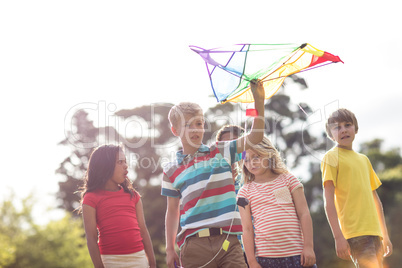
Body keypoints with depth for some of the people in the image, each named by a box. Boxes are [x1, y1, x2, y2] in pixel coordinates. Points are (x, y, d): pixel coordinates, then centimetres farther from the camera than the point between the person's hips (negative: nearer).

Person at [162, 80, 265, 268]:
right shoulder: (171, 171, 10)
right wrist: (170, 250, 11)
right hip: (194, 243, 0)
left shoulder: (221, 152, 11)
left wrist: (259, 101, -8)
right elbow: (172, 211, 14)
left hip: (227, 239, 1)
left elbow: (254, 137, 3)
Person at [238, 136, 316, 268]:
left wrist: (308, 246, -4)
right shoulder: (245, 191, 9)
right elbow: (247, 229, 4)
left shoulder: (288, 179, 9)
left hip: (296, 254, 0)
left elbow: (304, 214, 4)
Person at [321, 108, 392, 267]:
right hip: (355, 233, -7)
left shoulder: (364, 159, 20)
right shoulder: (331, 157, 0)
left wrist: (385, 235, 20)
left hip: (374, 231, 7)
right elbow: (328, 199, -7)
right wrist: (338, 236, -15)